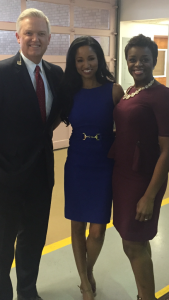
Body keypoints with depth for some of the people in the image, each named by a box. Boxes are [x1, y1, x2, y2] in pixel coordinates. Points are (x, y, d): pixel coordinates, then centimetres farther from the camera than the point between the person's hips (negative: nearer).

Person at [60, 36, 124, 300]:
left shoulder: (114, 90, -8)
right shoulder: (70, 91, -1)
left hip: (104, 168, -2)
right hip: (76, 167, 2)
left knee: (97, 230, 5)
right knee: (78, 226, 11)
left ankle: (88, 271, 38)